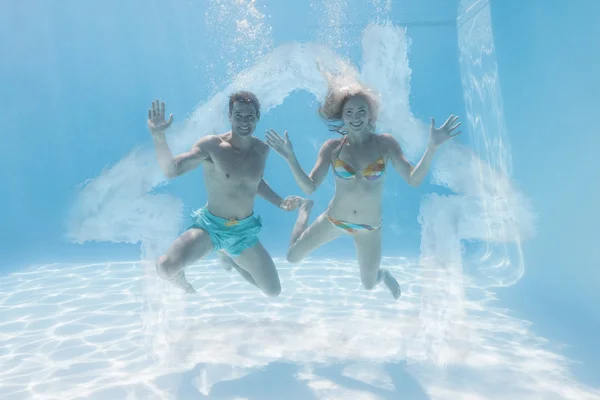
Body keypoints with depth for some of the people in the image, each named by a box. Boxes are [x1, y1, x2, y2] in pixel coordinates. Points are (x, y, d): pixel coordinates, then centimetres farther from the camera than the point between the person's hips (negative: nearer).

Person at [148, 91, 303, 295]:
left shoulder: (262, 149, -2)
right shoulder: (212, 145, -18)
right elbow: (171, 170, -28)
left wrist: (280, 202, 5)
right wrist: (158, 137, -43)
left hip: (245, 231, 5)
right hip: (211, 226, -5)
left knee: (273, 291, 14)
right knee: (167, 269, -33)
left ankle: (227, 256, 38)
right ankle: (180, 278, 10)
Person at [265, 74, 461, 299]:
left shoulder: (385, 143, -13)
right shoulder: (332, 147, -12)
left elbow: (414, 180, -20)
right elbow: (309, 187, -16)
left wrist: (432, 148, -33)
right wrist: (290, 158, -29)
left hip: (370, 228, 0)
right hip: (333, 220, 0)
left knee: (369, 284, 14)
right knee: (292, 257, 6)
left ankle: (383, 274, 56)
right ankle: (305, 209, 35)